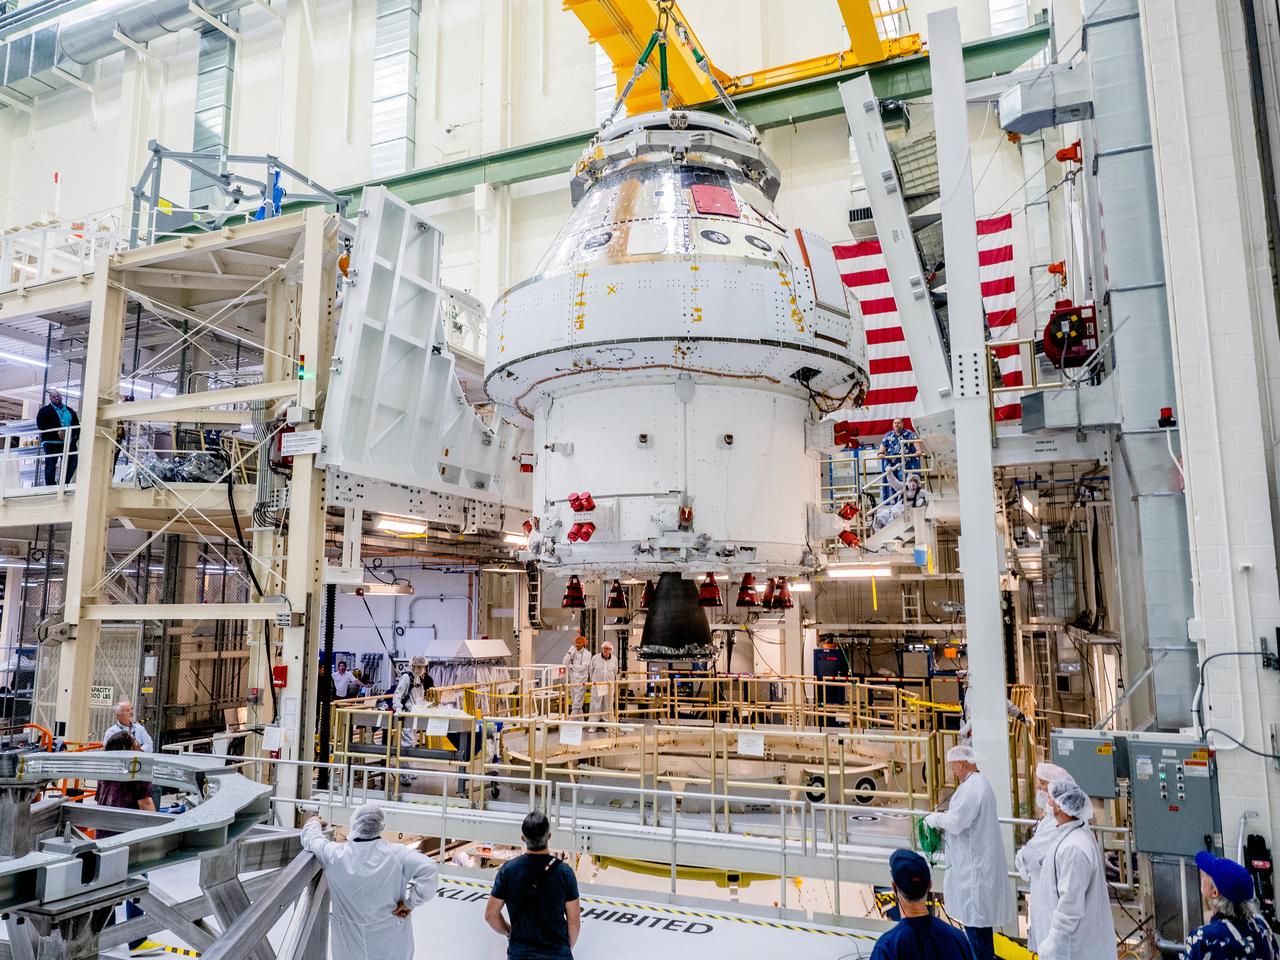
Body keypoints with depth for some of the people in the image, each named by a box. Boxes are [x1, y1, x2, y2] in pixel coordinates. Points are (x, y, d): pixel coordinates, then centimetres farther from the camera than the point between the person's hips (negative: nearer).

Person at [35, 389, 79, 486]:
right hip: (51, 442, -4)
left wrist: (78, 437, 1)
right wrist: (57, 432, -18)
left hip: (69, 442, 4)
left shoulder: (70, 411, 19)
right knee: (51, 465, -3)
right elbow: (41, 425, -7)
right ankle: (50, 486, 1)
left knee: (72, 464, -2)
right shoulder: (45, 410, 6)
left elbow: (77, 425, 18)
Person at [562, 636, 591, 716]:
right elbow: (565, 663, -2)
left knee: (577, 704, -8)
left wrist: (571, 666, -5)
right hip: (572, 680, 6)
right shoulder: (572, 652, 10)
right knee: (574, 703, 11)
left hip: (581, 681, -6)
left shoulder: (587, 654, -4)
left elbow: (582, 668, -13)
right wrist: (570, 652, -11)